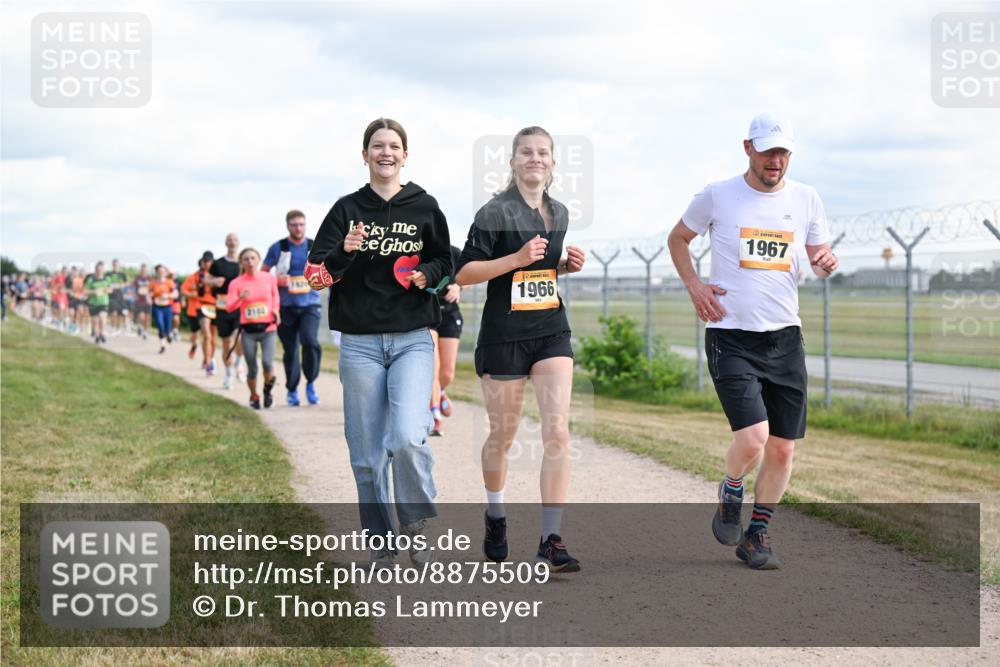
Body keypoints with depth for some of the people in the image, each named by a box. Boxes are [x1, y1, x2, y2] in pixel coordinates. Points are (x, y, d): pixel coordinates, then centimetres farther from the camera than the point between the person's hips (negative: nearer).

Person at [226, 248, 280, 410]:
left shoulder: (269, 278, 2)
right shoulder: (236, 283, -1)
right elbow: (229, 307, -11)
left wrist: (276, 310, 4)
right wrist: (240, 298, -29)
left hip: (267, 328, 0)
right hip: (248, 331, 0)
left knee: (267, 362, -20)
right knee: (252, 369, 3)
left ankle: (268, 388, 10)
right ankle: (254, 397, 28)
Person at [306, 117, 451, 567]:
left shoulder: (425, 208, 5)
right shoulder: (347, 209, 5)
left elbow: (445, 263, 16)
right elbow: (316, 275, 1)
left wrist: (427, 274, -6)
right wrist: (344, 251, -18)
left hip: (412, 340, -1)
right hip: (360, 343, 1)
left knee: (407, 438, -19)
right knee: (367, 453, 3)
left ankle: (416, 522, 5)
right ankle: (381, 543, 17)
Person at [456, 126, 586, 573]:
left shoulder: (559, 214, 10)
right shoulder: (495, 213, -8)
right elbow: (464, 273, -10)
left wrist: (567, 265, 4)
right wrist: (517, 259, -20)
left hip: (551, 330, 4)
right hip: (504, 335, -4)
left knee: (557, 432, -10)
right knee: (502, 435, 9)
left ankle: (551, 542, -10)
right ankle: (495, 519, 36)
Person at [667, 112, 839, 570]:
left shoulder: (805, 199, 6)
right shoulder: (717, 196, -2)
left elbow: (819, 255, 15)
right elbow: (678, 238, 13)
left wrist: (826, 263, -9)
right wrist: (694, 287, -1)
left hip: (785, 339, 4)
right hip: (731, 338, -4)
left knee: (783, 448, 3)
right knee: (752, 438, -18)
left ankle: (756, 535, 22)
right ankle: (729, 496, 15)